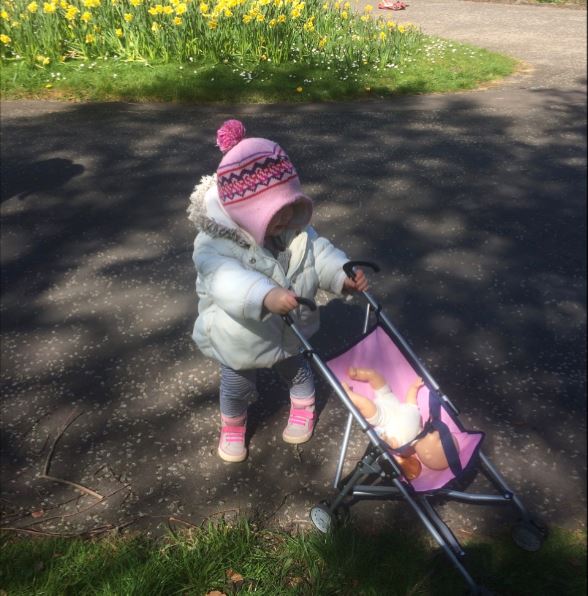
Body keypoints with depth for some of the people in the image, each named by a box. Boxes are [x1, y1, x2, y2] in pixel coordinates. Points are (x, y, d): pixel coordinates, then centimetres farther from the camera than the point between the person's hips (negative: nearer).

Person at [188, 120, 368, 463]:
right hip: (242, 341, -3)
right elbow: (227, 280, -51)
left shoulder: (296, 229, -15)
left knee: (297, 370, 28)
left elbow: (321, 252, -10)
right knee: (238, 386, 21)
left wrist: (345, 274, -30)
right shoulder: (215, 243, -34)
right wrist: (266, 296, -69)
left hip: (290, 331, 4)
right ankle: (233, 426, 52)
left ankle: (304, 409, 59)